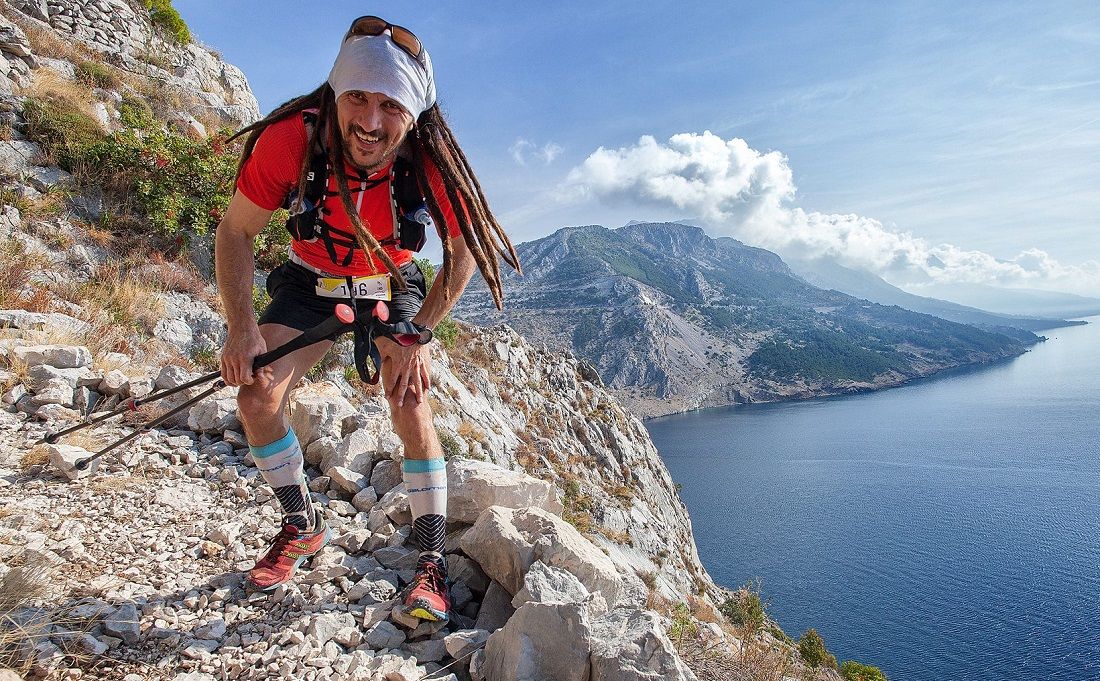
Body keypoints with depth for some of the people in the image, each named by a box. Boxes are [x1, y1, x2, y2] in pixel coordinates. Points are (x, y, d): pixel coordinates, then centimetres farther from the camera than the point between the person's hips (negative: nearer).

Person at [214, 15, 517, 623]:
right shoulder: (290, 138, -29)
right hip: (310, 283, 2)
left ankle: (433, 562, -4)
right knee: (257, 396, -11)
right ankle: (303, 527, 13)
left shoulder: (432, 160, -30)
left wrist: (417, 335, -19)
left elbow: (463, 252, -14)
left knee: (412, 409, -17)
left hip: (392, 288, -1)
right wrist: (242, 328, -24)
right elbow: (236, 232, -15)